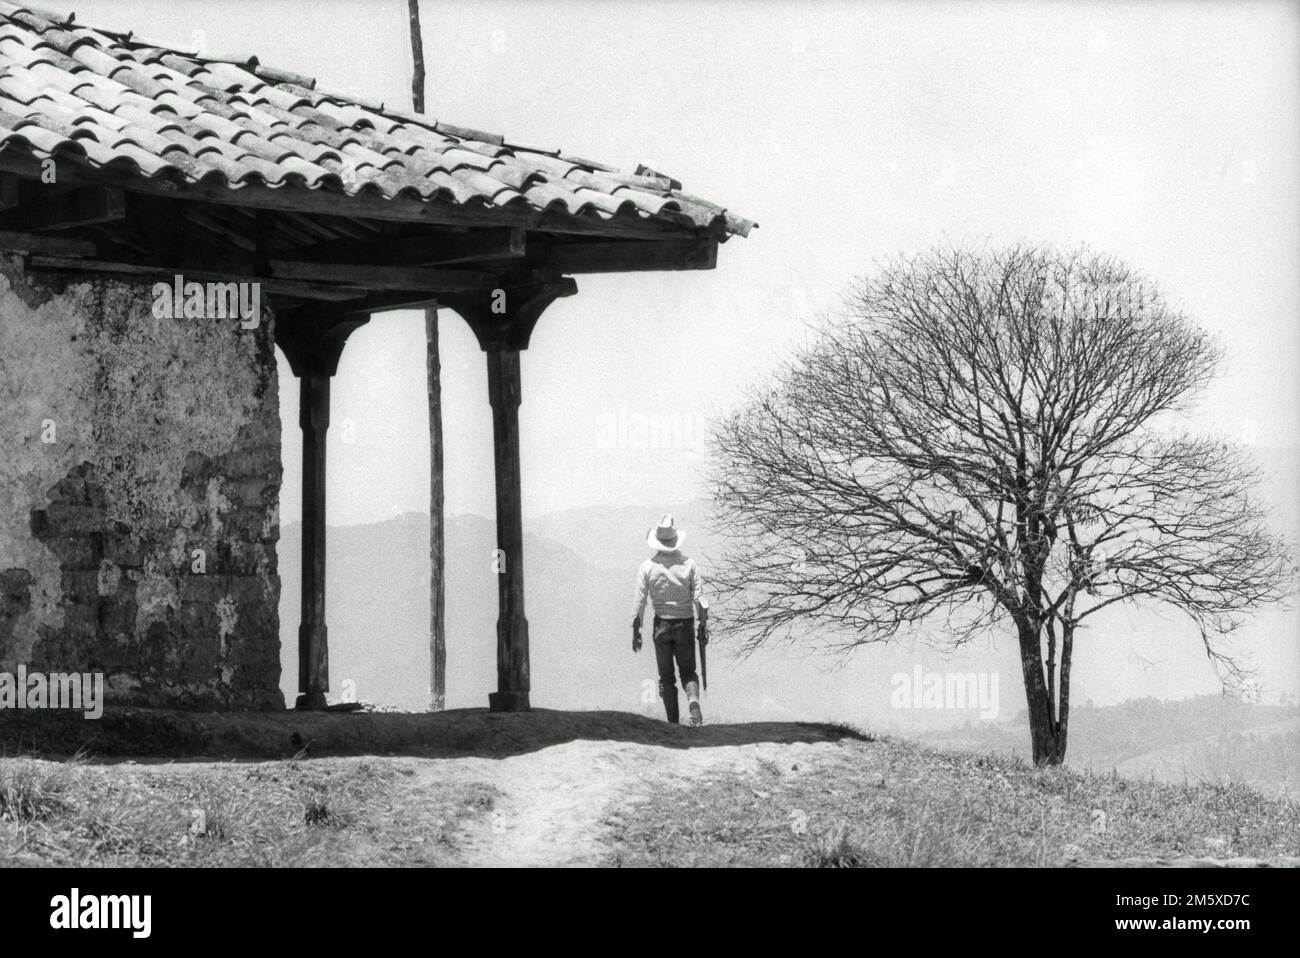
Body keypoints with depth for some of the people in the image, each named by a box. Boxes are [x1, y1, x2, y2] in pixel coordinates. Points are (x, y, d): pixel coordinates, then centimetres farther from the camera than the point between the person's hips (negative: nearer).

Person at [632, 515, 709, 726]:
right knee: (688, 671, 10)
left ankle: (673, 722, 8)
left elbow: (639, 603, -6)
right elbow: (700, 600, -8)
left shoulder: (647, 567, -7)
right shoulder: (689, 565, -6)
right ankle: (693, 700, -19)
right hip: (685, 624, 0)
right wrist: (703, 626, 1)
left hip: (662, 624, 0)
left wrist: (636, 632, 1)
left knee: (666, 676, 10)